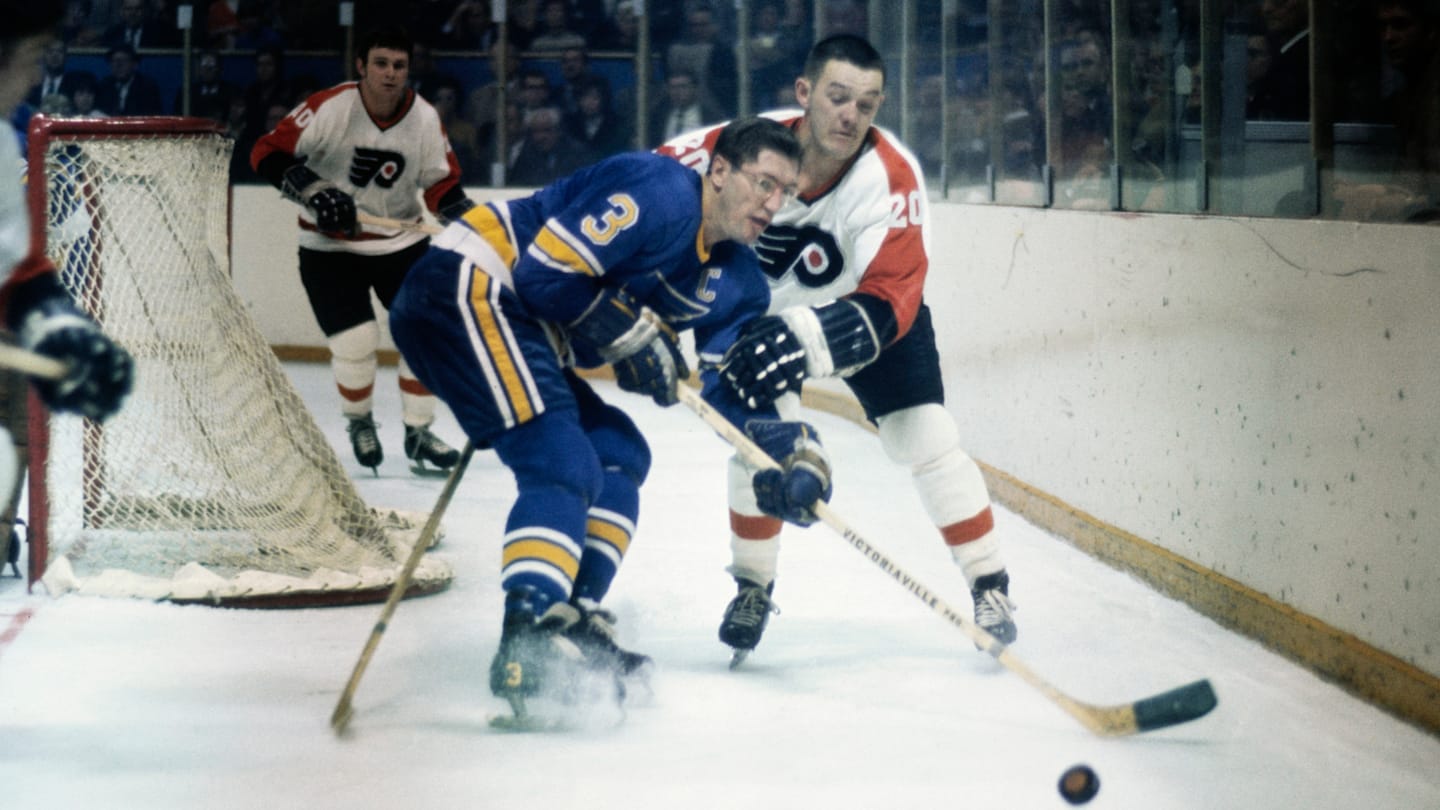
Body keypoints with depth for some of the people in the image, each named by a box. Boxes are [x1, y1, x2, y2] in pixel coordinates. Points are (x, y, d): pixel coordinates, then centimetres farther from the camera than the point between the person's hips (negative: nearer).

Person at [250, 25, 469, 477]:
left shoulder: (424, 118, -8)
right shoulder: (329, 109, -20)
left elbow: (442, 182, 1)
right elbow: (267, 153, -19)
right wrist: (313, 191, -29)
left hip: (401, 241, 4)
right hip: (330, 247, -4)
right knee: (356, 343, -10)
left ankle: (418, 434, 14)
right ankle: (359, 422, 20)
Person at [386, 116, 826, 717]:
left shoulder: (735, 279, 12)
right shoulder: (664, 192, -16)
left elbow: (734, 385, 9)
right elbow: (546, 269, -21)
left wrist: (792, 449, -8)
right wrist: (634, 334, -13)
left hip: (515, 325, 11)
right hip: (463, 288, -11)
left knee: (618, 454, 14)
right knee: (563, 466, -21)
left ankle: (570, 622, 13)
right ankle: (527, 645, -32)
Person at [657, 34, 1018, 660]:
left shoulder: (893, 177, -35)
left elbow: (888, 303, -42)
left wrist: (804, 340, -58)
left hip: (871, 300, -1)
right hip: (765, 300, 1)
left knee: (925, 437, -12)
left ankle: (989, 586, 1)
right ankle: (752, 588, 12)